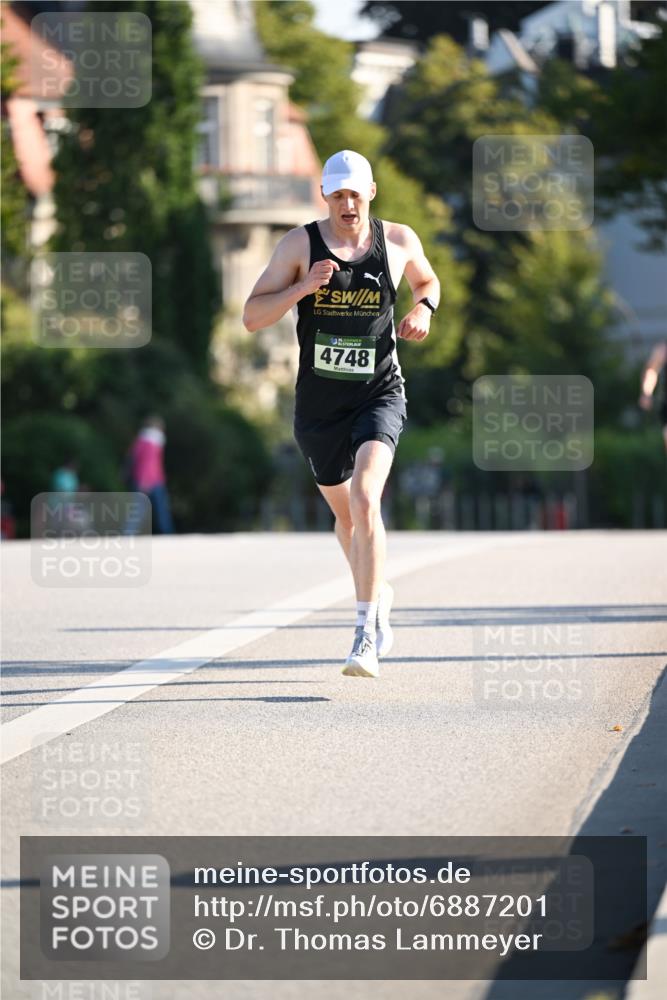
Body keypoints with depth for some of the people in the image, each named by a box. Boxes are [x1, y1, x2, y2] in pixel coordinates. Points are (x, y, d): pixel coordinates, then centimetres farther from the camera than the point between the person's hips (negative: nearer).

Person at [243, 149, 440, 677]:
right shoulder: (300, 244, -6)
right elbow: (252, 317, -9)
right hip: (319, 401, 2)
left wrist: (423, 308, -2)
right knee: (345, 514, 17)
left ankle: (366, 635, -26)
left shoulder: (399, 240, -1)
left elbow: (428, 281, 21)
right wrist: (304, 287, -23)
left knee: (364, 497, -24)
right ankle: (378, 594, 47)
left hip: (380, 393, -2)